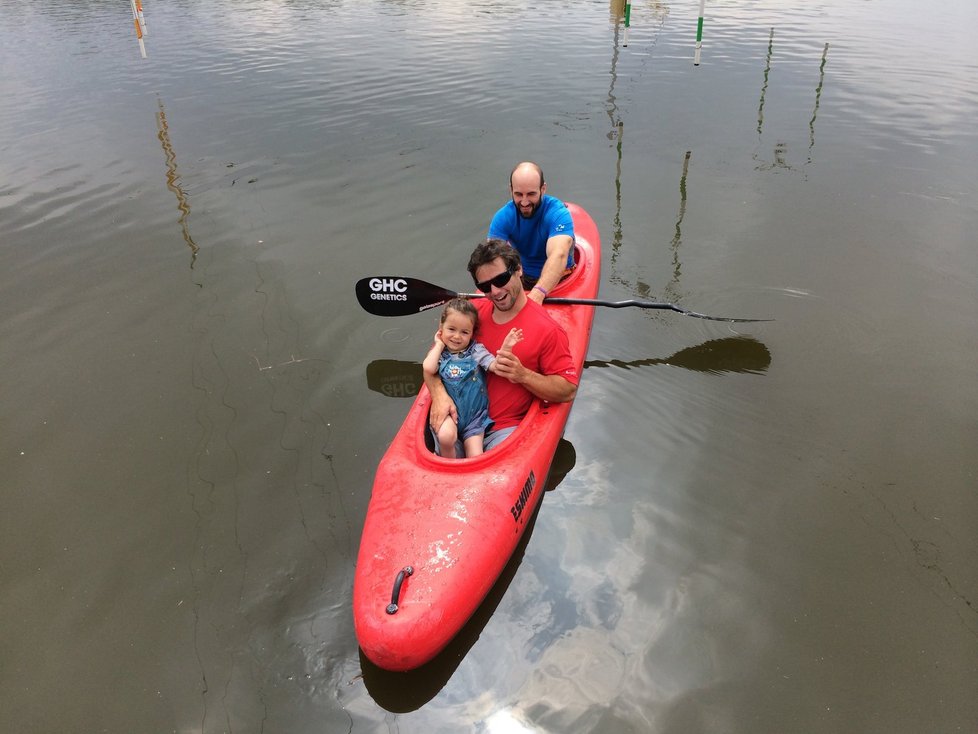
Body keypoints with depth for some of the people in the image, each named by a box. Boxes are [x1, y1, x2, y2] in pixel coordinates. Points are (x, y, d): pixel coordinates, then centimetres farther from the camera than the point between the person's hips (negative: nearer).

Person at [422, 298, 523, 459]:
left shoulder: (476, 351, 2)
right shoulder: (439, 352, 4)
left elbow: (495, 366, -11)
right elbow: (428, 369, -17)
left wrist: (505, 349, -28)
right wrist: (439, 344, -5)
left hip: (475, 414, 1)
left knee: (476, 459, -11)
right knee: (446, 436, -31)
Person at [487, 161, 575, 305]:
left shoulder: (558, 214, -20)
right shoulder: (502, 217, -9)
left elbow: (558, 256, -37)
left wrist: (538, 293, -56)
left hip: (557, 279, -3)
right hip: (520, 278, 3)